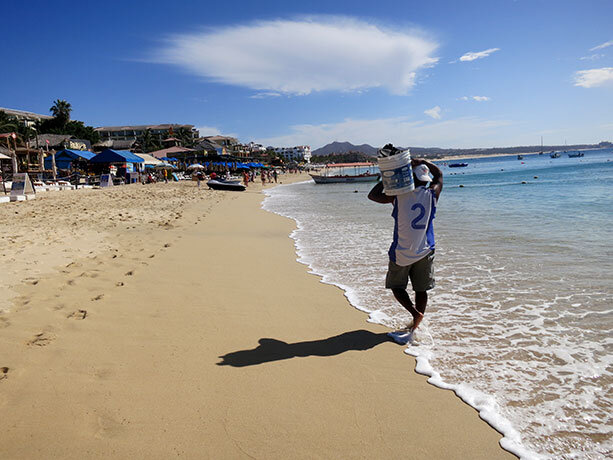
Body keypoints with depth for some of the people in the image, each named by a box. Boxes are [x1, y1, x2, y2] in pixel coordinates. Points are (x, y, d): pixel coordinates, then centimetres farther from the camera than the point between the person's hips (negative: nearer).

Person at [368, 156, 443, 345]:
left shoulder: (398, 196, -11)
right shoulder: (432, 195, -4)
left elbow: (372, 195, 3)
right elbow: (439, 174, 16)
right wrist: (422, 162, 11)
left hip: (401, 253, -2)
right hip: (424, 251, 3)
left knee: (396, 285, 13)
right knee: (421, 289, 11)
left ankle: (415, 312, -9)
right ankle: (413, 328, 15)